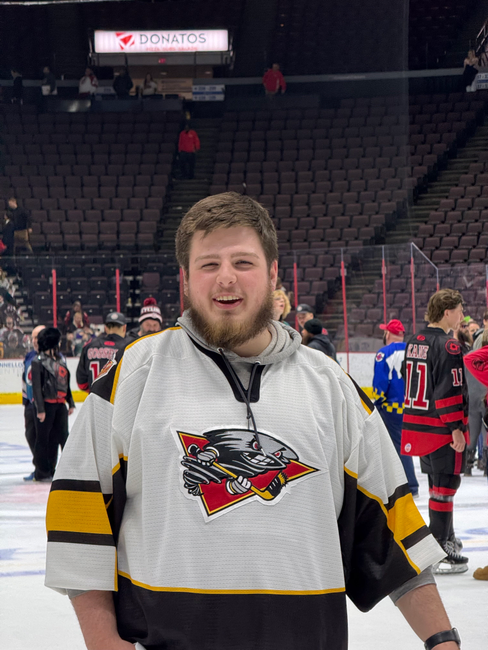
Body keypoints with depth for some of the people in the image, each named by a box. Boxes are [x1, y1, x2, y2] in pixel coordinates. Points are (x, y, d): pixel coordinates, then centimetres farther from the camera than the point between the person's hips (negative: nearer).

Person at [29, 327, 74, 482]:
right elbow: (36, 386, -12)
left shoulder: (60, 359, 13)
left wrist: (70, 403, 17)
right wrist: (40, 409, -16)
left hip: (60, 404, 7)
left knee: (62, 436, 8)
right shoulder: (38, 361, -9)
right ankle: (42, 473, 6)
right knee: (44, 438, 0)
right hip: (46, 404, -7)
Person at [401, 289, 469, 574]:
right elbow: (450, 391, -21)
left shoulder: (414, 342, 11)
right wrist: (456, 428, -19)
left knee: (439, 481, 21)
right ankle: (439, 551, -4)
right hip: (442, 428, -9)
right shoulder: (447, 345, -16)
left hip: (418, 424, 9)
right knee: (445, 485, -4)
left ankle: (447, 536, 35)